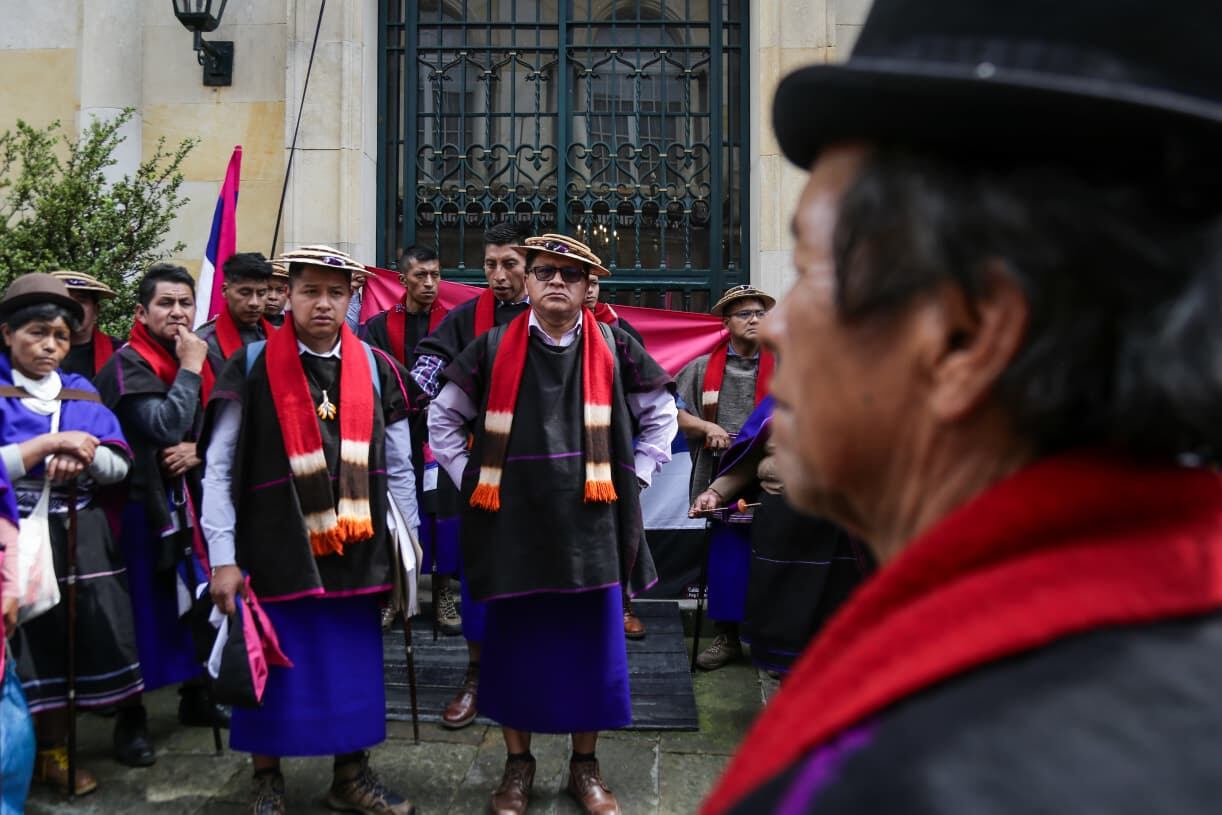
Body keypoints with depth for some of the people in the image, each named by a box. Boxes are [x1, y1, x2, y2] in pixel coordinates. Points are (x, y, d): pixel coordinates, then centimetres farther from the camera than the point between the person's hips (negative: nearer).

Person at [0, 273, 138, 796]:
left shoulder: (83, 394, 9)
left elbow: (120, 466, 3)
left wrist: (82, 457, -15)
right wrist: (52, 443, -17)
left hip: (79, 540, 4)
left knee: (73, 640, 6)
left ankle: (57, 751, 21)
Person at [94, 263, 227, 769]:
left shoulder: (195, 359, 10)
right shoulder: (127, 364, -12)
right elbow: (166, 427, -25)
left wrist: (196, 451, -8)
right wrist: (189, 367, -18)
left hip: (189, 498, 7)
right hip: (143, 503, -7)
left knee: (196, 601, 13)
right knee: (143, 608, -2)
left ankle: (195, 698, 29)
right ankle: (130, 719, 11)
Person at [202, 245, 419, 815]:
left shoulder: (376, 368, 4)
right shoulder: (251, 366, -4)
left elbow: (398, 466, 9)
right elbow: (219, 469, -3)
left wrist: (409, 543, 7)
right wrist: (222, 556, -8)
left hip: (355, 549, 3)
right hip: (276, 548, -2)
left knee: (355, 663, 11)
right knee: (273, 668, 7)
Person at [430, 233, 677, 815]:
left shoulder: (614, 348, 3)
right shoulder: (494, 348, 2)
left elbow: (661, 415, 13)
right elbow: (443, 417, 11)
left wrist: (633, 478, 5)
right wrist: (472, 481, 4)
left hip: (589, 527, 0)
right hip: (513, 527, 0)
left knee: (590, 645, 8)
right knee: (512, 644, 10)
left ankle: (585, 766, 26)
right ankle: (518, 765, 27)